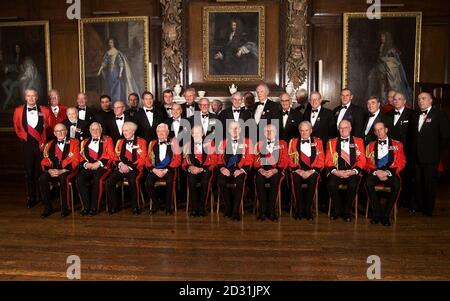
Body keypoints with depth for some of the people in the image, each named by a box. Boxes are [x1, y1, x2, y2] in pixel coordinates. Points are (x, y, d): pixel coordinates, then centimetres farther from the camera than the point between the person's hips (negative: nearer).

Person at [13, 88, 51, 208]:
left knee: (41, 170, 3)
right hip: (27, 145, 1)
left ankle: (42, 196, 16)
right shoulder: (18, 111, 6)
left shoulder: (44, 111, 3)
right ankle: (31, 197, 13)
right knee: (29, 171, 4)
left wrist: (44, 141, -1)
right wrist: (25, 137, 2)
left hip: (41, 145, -1)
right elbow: (17, 128, 12)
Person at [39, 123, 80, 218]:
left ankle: (65, 208, -23)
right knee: (42, 178, -26)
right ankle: (48, 208, -14)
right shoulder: (50, 144, 19)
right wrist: (49, 170, -12)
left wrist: (62, 171, -16)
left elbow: (75, 160, -4)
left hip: (67, 171, -4)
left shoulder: (74, 142, 7)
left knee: (63, 178, -36)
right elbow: (45, 161, 11)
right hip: (53, 170, 4)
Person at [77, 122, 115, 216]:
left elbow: (111, 156, 1)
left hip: (102, 167, -3)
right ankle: (86, 206, -17)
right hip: (88, 167, 3)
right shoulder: (85, 142, 23)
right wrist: (86, 164, -5)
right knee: (79, 180, -26)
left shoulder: (107, 140, 13)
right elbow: (82, 157, 17)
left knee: (96, 180, -33)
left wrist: (98, 163, -11)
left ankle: (94, 207, -22)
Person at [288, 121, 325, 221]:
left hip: (312, 171, 0)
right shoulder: (293, 142, 14)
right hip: (298, 170, 0)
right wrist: (298, 170, -9)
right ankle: (299, 209, -19)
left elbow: (321, 160, 5)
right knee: (296, 180, -32)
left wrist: (312, 171, -10)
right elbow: (290, 160, 7)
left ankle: (307, 210, -19)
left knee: (312, 181, -32)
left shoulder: (318, 141, 12)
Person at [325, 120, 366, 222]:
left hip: (352, 172, 0)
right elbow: (328, 161, 6)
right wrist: (335, 171, -13)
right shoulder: (331, 142, 14)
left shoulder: (358, 141, 13)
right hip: (336, 172, 1)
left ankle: (346, 211, -9)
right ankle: (338, 209, -6)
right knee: (331, 184, -29)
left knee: (353, 185, -31)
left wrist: (353, 171, -13)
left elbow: (362, 160, 5)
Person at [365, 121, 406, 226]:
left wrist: (388, 172, -11)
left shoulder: (397, 144, 15)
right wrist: (376, 172, -10)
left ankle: (386, 214, -21)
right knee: (368, 183, -32)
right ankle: (377, 213, -20)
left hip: (391, 173, -1)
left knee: (397, 185, -34)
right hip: (375, 173, 1)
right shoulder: (370, 146, 19)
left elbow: (401, 163, 5)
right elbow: (367, 163, 11)